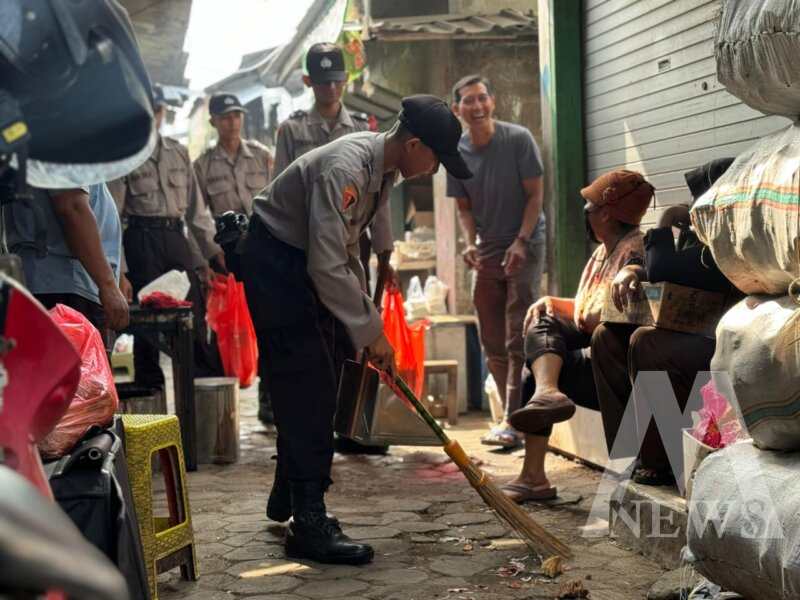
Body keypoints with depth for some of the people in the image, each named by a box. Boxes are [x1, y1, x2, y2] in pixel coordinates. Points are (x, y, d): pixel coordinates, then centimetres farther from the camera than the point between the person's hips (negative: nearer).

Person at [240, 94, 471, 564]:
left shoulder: (384, 169, 1)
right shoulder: (345, 169, -29)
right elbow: (327, 267, -31)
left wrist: (367, 322, 12)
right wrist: (370, 332, -23)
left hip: (307, 264, 10)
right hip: (275, 262, -10)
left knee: (318, 385, 14)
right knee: (306, 386, -11)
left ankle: (287, 499, 29)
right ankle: (309, 526, -6)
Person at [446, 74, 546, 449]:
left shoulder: (518, 139, -11)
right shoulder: (456, 153, 1)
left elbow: (534, 195, -9)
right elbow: (464, 207, 8)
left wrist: (520, 242, -19)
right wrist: (470, 244, -9)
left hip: (525, 246, -5)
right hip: (487, 250, 5)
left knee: (518, 338, -11)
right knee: (492, 343, 7)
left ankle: (513, 422, -12)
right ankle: (514, 415, 17)